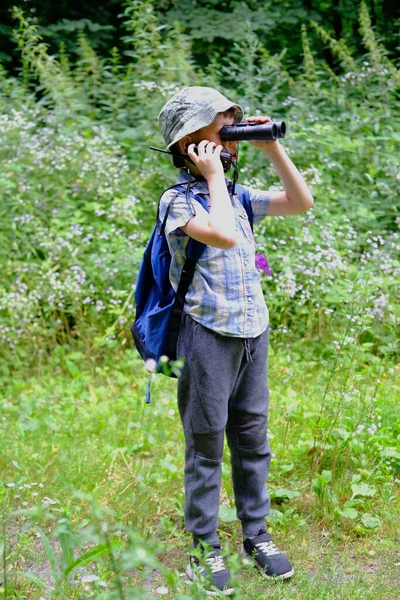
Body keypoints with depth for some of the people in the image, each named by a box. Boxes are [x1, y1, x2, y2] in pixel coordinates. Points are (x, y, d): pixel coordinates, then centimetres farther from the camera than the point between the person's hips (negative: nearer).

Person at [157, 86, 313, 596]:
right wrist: (214, 176, -16)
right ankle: (204, 549, 15)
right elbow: (224, 235, -27)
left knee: (252, 439, 13)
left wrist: (273, 149, 2)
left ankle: (256, 536, 26)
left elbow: (301, 202, 9)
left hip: (253, 333, 7)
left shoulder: (236, 194, 12)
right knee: (206, 445, 3)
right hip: (209, 335, -6)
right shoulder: (179, 199, -9)